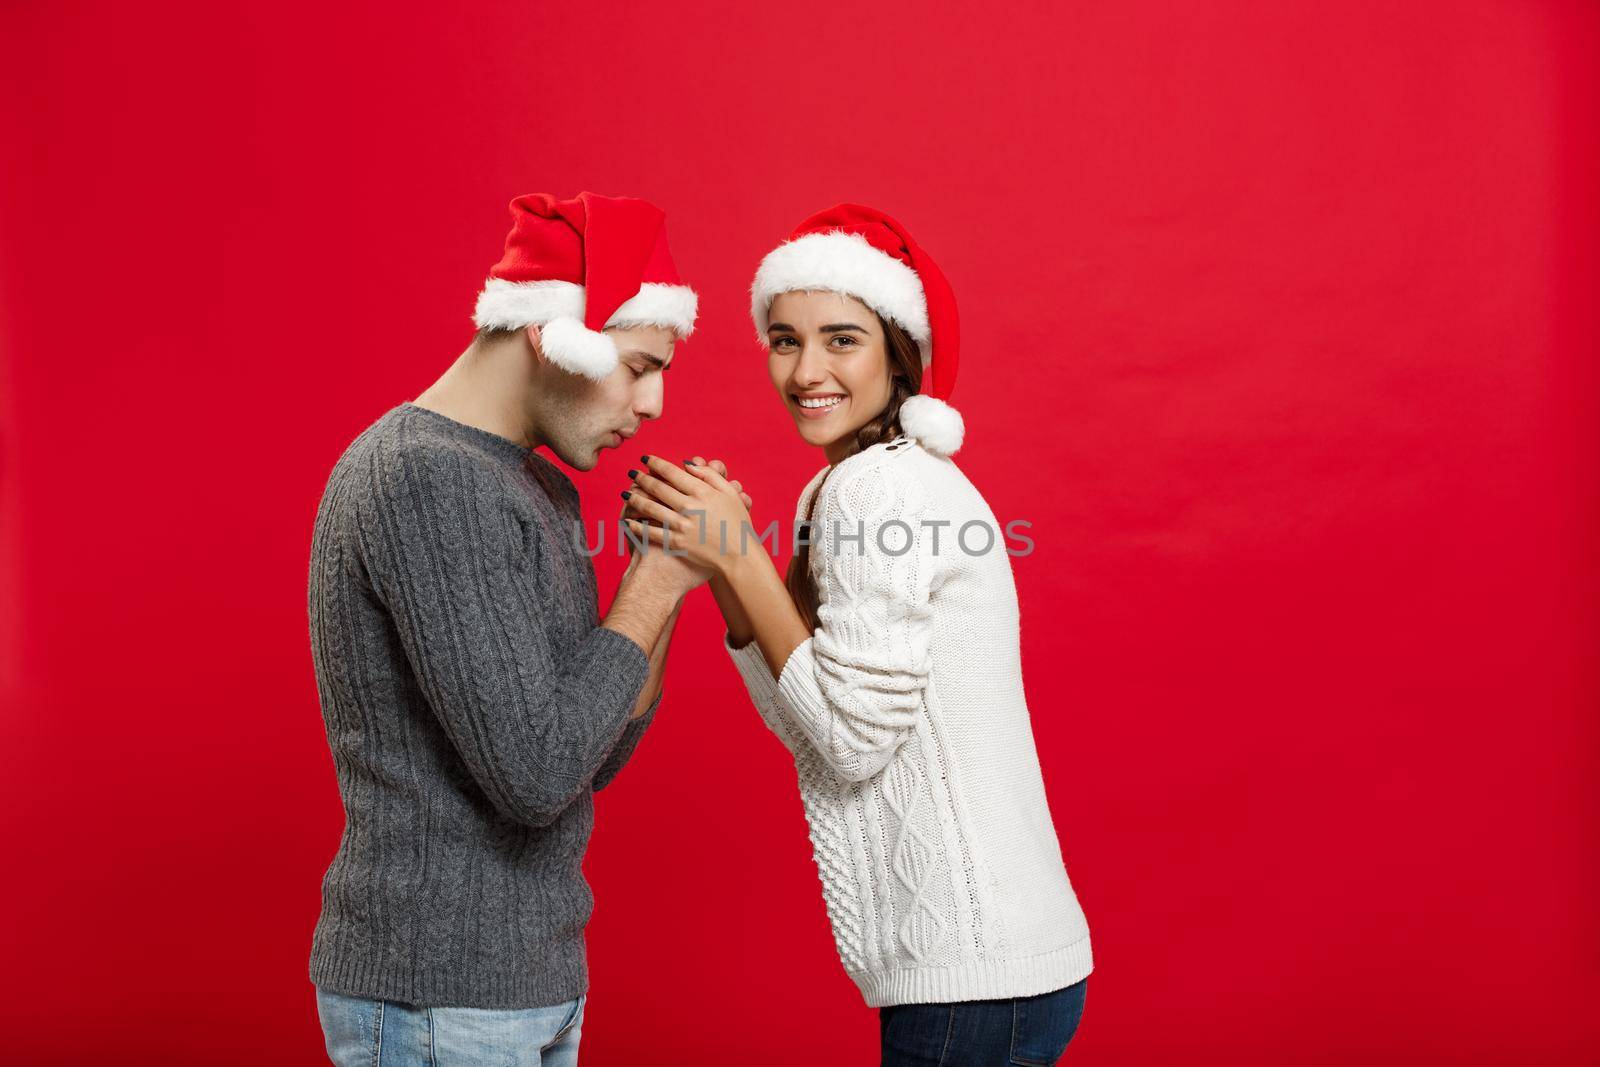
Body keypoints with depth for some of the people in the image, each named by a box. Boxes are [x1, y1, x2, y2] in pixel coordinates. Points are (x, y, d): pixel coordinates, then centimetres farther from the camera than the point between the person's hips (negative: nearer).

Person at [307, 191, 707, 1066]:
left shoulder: (540, 491, 10)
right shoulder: (427, 483, -20)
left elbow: (590, 761, 11)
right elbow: (535, 775, -25)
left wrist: (662, 584, -1)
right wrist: (651, 590, -14)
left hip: (527, 981, 9)